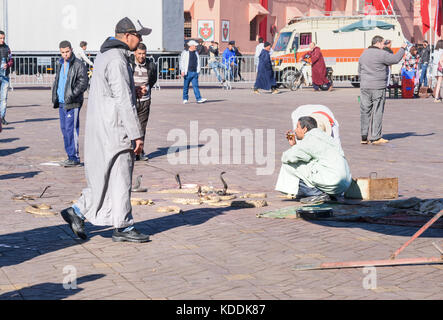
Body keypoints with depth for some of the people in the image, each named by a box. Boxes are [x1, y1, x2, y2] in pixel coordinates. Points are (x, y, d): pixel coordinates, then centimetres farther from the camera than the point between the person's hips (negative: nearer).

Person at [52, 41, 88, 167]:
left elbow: (83, 82, -13)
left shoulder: (79, 65, -7)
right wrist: (54, 95, 15)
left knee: (71, 129, -11)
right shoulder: (60, 64, 17)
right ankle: (70, 156, 18)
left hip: (73, 103, -8)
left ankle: (74, 158, -8)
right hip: (61, 103, 8)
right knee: (64, 129, 10)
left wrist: (72, 95, -21)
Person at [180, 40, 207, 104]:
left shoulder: (196, 53, 14)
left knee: (195, 86, -5)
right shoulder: (185, 53, -3)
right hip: (188, 72, -4)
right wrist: (182, 71, -13)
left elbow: (198, 62, 22)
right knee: (186, 86, 5)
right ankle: (185, 99, 15)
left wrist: (198, 70, 19)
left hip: (195, 72, 4)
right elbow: (182, 62, -6)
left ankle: (199, 99, -13)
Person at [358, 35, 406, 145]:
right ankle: (375, 137, 2)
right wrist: (402, 48, 8)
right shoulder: (382, 54, -9)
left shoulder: (363, 54, 13)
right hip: (378, 88, -6)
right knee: (377, 112, 0)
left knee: (365, 111, 8)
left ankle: (364, 137, 8)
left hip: (364, 87, 6)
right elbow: (396, 59, -6)